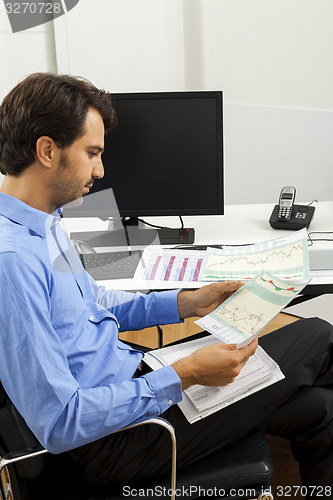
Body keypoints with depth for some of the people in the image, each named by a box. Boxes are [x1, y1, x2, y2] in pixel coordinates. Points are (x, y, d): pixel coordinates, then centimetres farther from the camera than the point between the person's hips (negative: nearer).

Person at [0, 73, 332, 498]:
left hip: (128, 380, 9)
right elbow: (59, 424, -28)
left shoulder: (42, 223, 4)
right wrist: (183, 376, -24)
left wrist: (189, 302, 6)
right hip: (109, 441, -9)